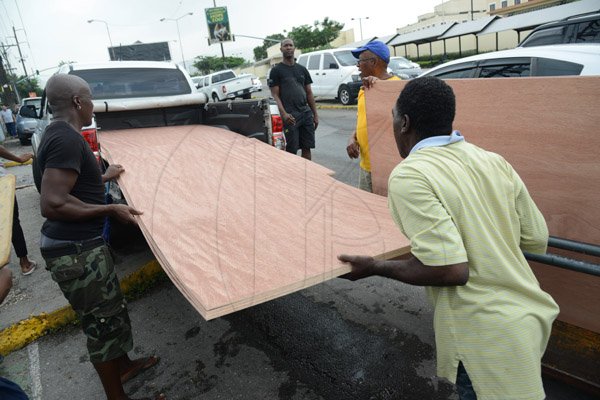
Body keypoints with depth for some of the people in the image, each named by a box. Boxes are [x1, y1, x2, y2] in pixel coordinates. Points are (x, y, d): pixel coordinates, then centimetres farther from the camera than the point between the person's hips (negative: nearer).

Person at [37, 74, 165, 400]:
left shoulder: (58, 133, 12)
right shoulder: (67, 139, -21)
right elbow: (52, 204, -28)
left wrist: (103, 178, 35)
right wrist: (111, 209, -20)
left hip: (77, 243, 10)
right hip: (75, 250, -10)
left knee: (109, 310, 23)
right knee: (104, 321, 4)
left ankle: (123, 365, 44)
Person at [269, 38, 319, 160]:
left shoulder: (302, 69, 15)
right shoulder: (276, 70, 2)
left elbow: (309, 93, 16)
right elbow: (275, 95, -4)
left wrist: (315, 114, 10)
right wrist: (283, 113, -20)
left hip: (306, 114, 5)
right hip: (290, 116, -4)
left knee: (307, 148, 7)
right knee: (291, 151, -2)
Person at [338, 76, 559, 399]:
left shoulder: (409, 176, -20)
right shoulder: (494, 161, 0)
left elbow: (450, 270, -25)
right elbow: (537, 240, 6)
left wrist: (375, 268, -12)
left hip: (489, 341, -8)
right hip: (529, 314, 8)